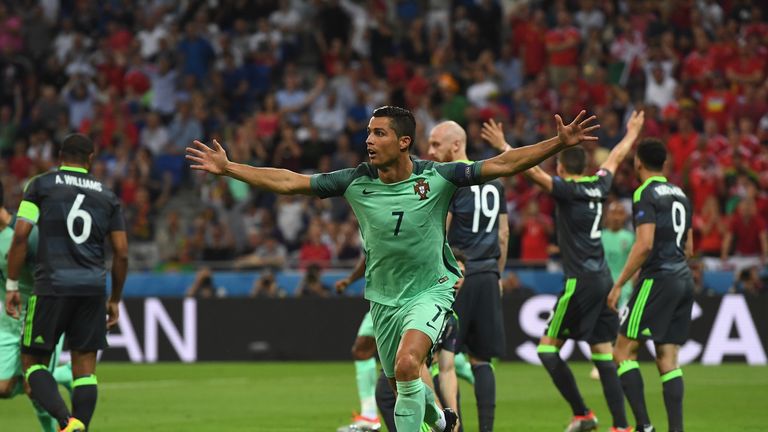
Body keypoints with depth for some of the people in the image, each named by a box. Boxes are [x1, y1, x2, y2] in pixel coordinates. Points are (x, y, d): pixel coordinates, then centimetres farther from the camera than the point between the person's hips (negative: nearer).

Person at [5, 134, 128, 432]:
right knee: (84, 368, 7)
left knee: (33, 362, 5)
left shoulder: (41, 185, 5)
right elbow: (121, 254, 11)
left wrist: (11, 286, 2)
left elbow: (20, 236, -4)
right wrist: (115, 300, 20)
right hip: (93, 286, 3)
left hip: (52, 285, -3)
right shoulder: (108, 196, 14)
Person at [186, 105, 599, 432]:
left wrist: (559, 143, -25)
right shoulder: (356, 182, -9)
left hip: (430, 290, -4)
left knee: (406, 365, -28)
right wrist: (227, 168, -11)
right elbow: (289, 181, -7)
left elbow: (502, 165, -16)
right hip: (384, 297, 4)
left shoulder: (437, 177, -16)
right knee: (400, 381, 15)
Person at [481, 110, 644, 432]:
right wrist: (632, 134, 45)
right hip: (603, 278, 7)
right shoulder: (598, 187, 10)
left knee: (548, 348, 1)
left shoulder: (567, 190, -9)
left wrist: (503, 147, -13)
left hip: (580, 281, -7)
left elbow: (533, 172, -19)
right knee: (603, 354, 8)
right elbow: (616, 158, 28)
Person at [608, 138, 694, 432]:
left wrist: (619, 284, -14)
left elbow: (644, 245, -18)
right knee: (668, 360, 7)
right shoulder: (680, 195, 16)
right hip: (683, 280, 8)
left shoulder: (646, 195, -9)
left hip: (657, 279, -8)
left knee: (624, 351, -2)